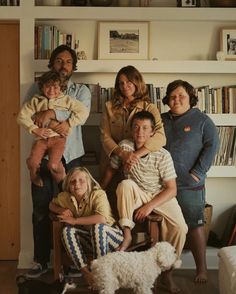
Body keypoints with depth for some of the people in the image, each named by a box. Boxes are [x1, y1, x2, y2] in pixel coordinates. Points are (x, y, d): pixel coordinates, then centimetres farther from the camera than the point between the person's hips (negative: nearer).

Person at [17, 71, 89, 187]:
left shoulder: (66, 100, 7)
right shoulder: (35, 101, 11)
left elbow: (84, 112, -1)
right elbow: (22, 116, 7)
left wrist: (67, 124, -8)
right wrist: (35, 129, -6)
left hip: (58, 138, -2)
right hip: (41, 138, 2)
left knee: (53, 164, -24)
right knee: (33, 162, -22)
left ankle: (63, 183, 7)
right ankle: (35, 177, 14)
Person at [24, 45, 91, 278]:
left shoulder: (81, 91, 10)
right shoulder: (37, 88, 11)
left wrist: (52, 113, -22)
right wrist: (55, 124, -15)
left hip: (70, 156, 0)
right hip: (42, 155, 1)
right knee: (40, 210, 3)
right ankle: (41, 260, 15)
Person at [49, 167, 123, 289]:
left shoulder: (98, 194, -22)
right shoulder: (65, 197, -5)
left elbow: (102, 218, -38)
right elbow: (52, 204, 17)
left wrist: (75, 220, -30)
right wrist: (61, 210, -8)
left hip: (111, 236, -5)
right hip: (90, 240, 5)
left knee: (98, 227, -36)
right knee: (67, 231, -20)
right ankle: (86, 272, -23)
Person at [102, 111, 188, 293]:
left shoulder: (163, 155, -17)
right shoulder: (124, 147, -11)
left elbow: (172, 189, -16)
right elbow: (111, 170, 4)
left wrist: (149, 206, -24)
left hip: (160, 196, -1)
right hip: (136, 195, 1)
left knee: (180, 227, -23)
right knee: (125, 184, -32)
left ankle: (167, 271, -1)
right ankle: (127, 235, -22)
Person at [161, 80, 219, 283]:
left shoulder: (202, 120, 2)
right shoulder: (161, 120, 12)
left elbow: (212, 145, -5)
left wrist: (198, 172, -12)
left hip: (189, 184, -3)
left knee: (194, 225, 1)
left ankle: (202, 268, 13)